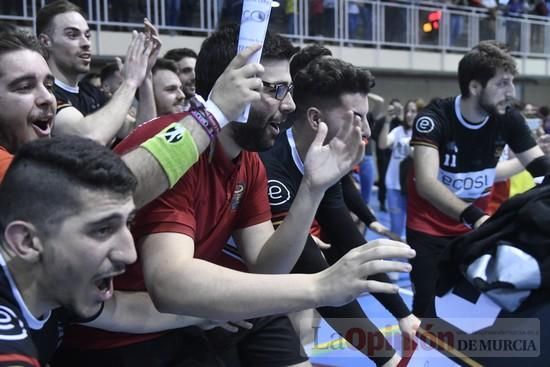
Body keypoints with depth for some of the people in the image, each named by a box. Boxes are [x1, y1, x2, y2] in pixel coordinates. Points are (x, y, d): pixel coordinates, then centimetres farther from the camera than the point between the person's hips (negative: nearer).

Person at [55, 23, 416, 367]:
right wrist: (318, 286, -40)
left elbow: (264, 267, -5)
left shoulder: (250, 162, 0)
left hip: (188, 319, 7)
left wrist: (312, 189, -17)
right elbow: (169, 283, -37)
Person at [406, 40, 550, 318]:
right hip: (429, 229, -4)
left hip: (478, 226, 5)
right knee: (425, 308, -4)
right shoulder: (434, 118, -24)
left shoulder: (508, 119, -10)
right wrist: (473, 216, -49)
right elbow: (426, 183, -35)